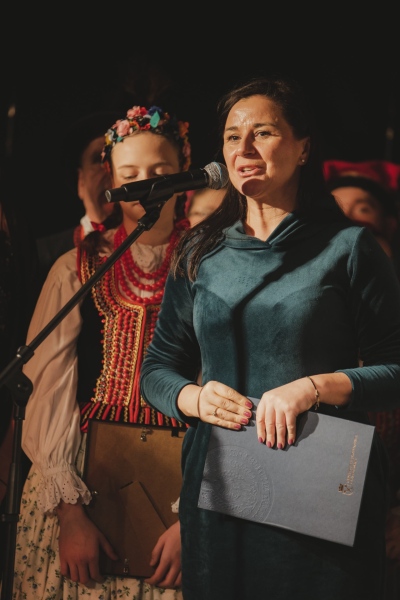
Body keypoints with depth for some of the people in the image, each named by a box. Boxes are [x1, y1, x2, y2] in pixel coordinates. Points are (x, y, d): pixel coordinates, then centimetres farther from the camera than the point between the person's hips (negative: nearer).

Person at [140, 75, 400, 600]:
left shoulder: (347, 248, -1)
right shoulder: (199, 253, 10)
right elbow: (157, 368, 13)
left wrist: (315, 386, -20)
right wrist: (194, 398, -8)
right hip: (216, 490, 3)